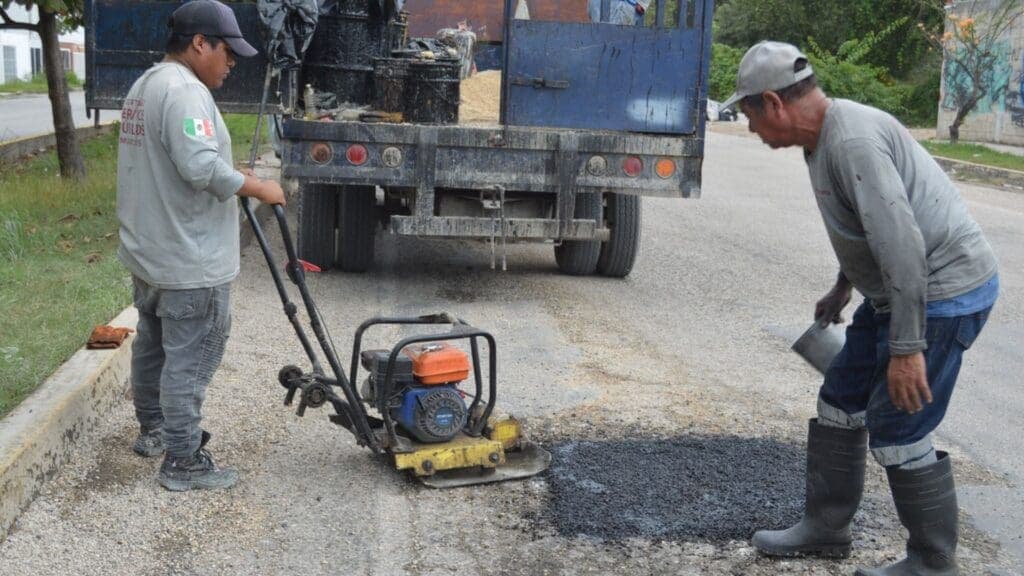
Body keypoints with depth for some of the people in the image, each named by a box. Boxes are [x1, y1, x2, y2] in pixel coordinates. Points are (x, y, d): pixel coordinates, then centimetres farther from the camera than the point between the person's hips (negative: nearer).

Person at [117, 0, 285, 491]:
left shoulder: (145, 86, 13)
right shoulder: (184, 90, -21)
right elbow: (201, 166, -32)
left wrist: (237, 182, 17)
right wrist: (257, 188, -20)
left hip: (147, 250, 11)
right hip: (189, 261, -11)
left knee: (152, 345, 23)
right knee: (188, 362, -3)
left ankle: (152, 429, 38)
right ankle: (182, 463, 5)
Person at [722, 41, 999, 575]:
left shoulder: (853, 140, -25)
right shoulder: (826, 135, 7)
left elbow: (901, 243, -30)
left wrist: (907, 346, -29)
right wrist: (842, 287, 32)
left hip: (942, 293, -10)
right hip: (894, 290, 10)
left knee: (896, 429, -3)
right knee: (840, 401, 14)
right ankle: (825, 526, 28)